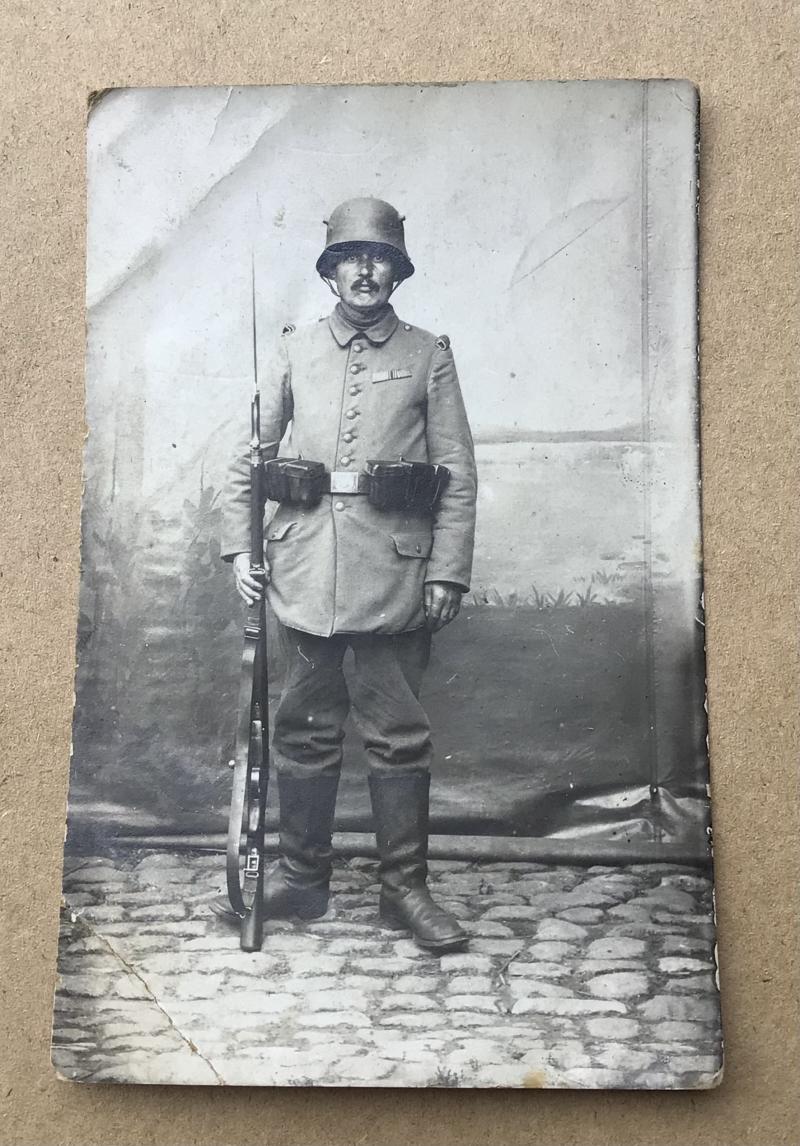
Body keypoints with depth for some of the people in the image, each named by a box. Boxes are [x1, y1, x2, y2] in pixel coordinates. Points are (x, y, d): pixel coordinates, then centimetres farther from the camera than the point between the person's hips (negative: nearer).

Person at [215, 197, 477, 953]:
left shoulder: (429, 357, 6)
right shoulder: (294, 352, 11)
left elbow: (458, 475, 2)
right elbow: (251, 455, 12)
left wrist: (447, 572, -5)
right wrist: (240, 547, 3)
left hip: (394, 571, -2)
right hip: (306, 568, 2)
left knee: (397, 732, 3)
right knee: (305, 727, 9)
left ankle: (405, 887, 16)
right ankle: (301, 875, 24)